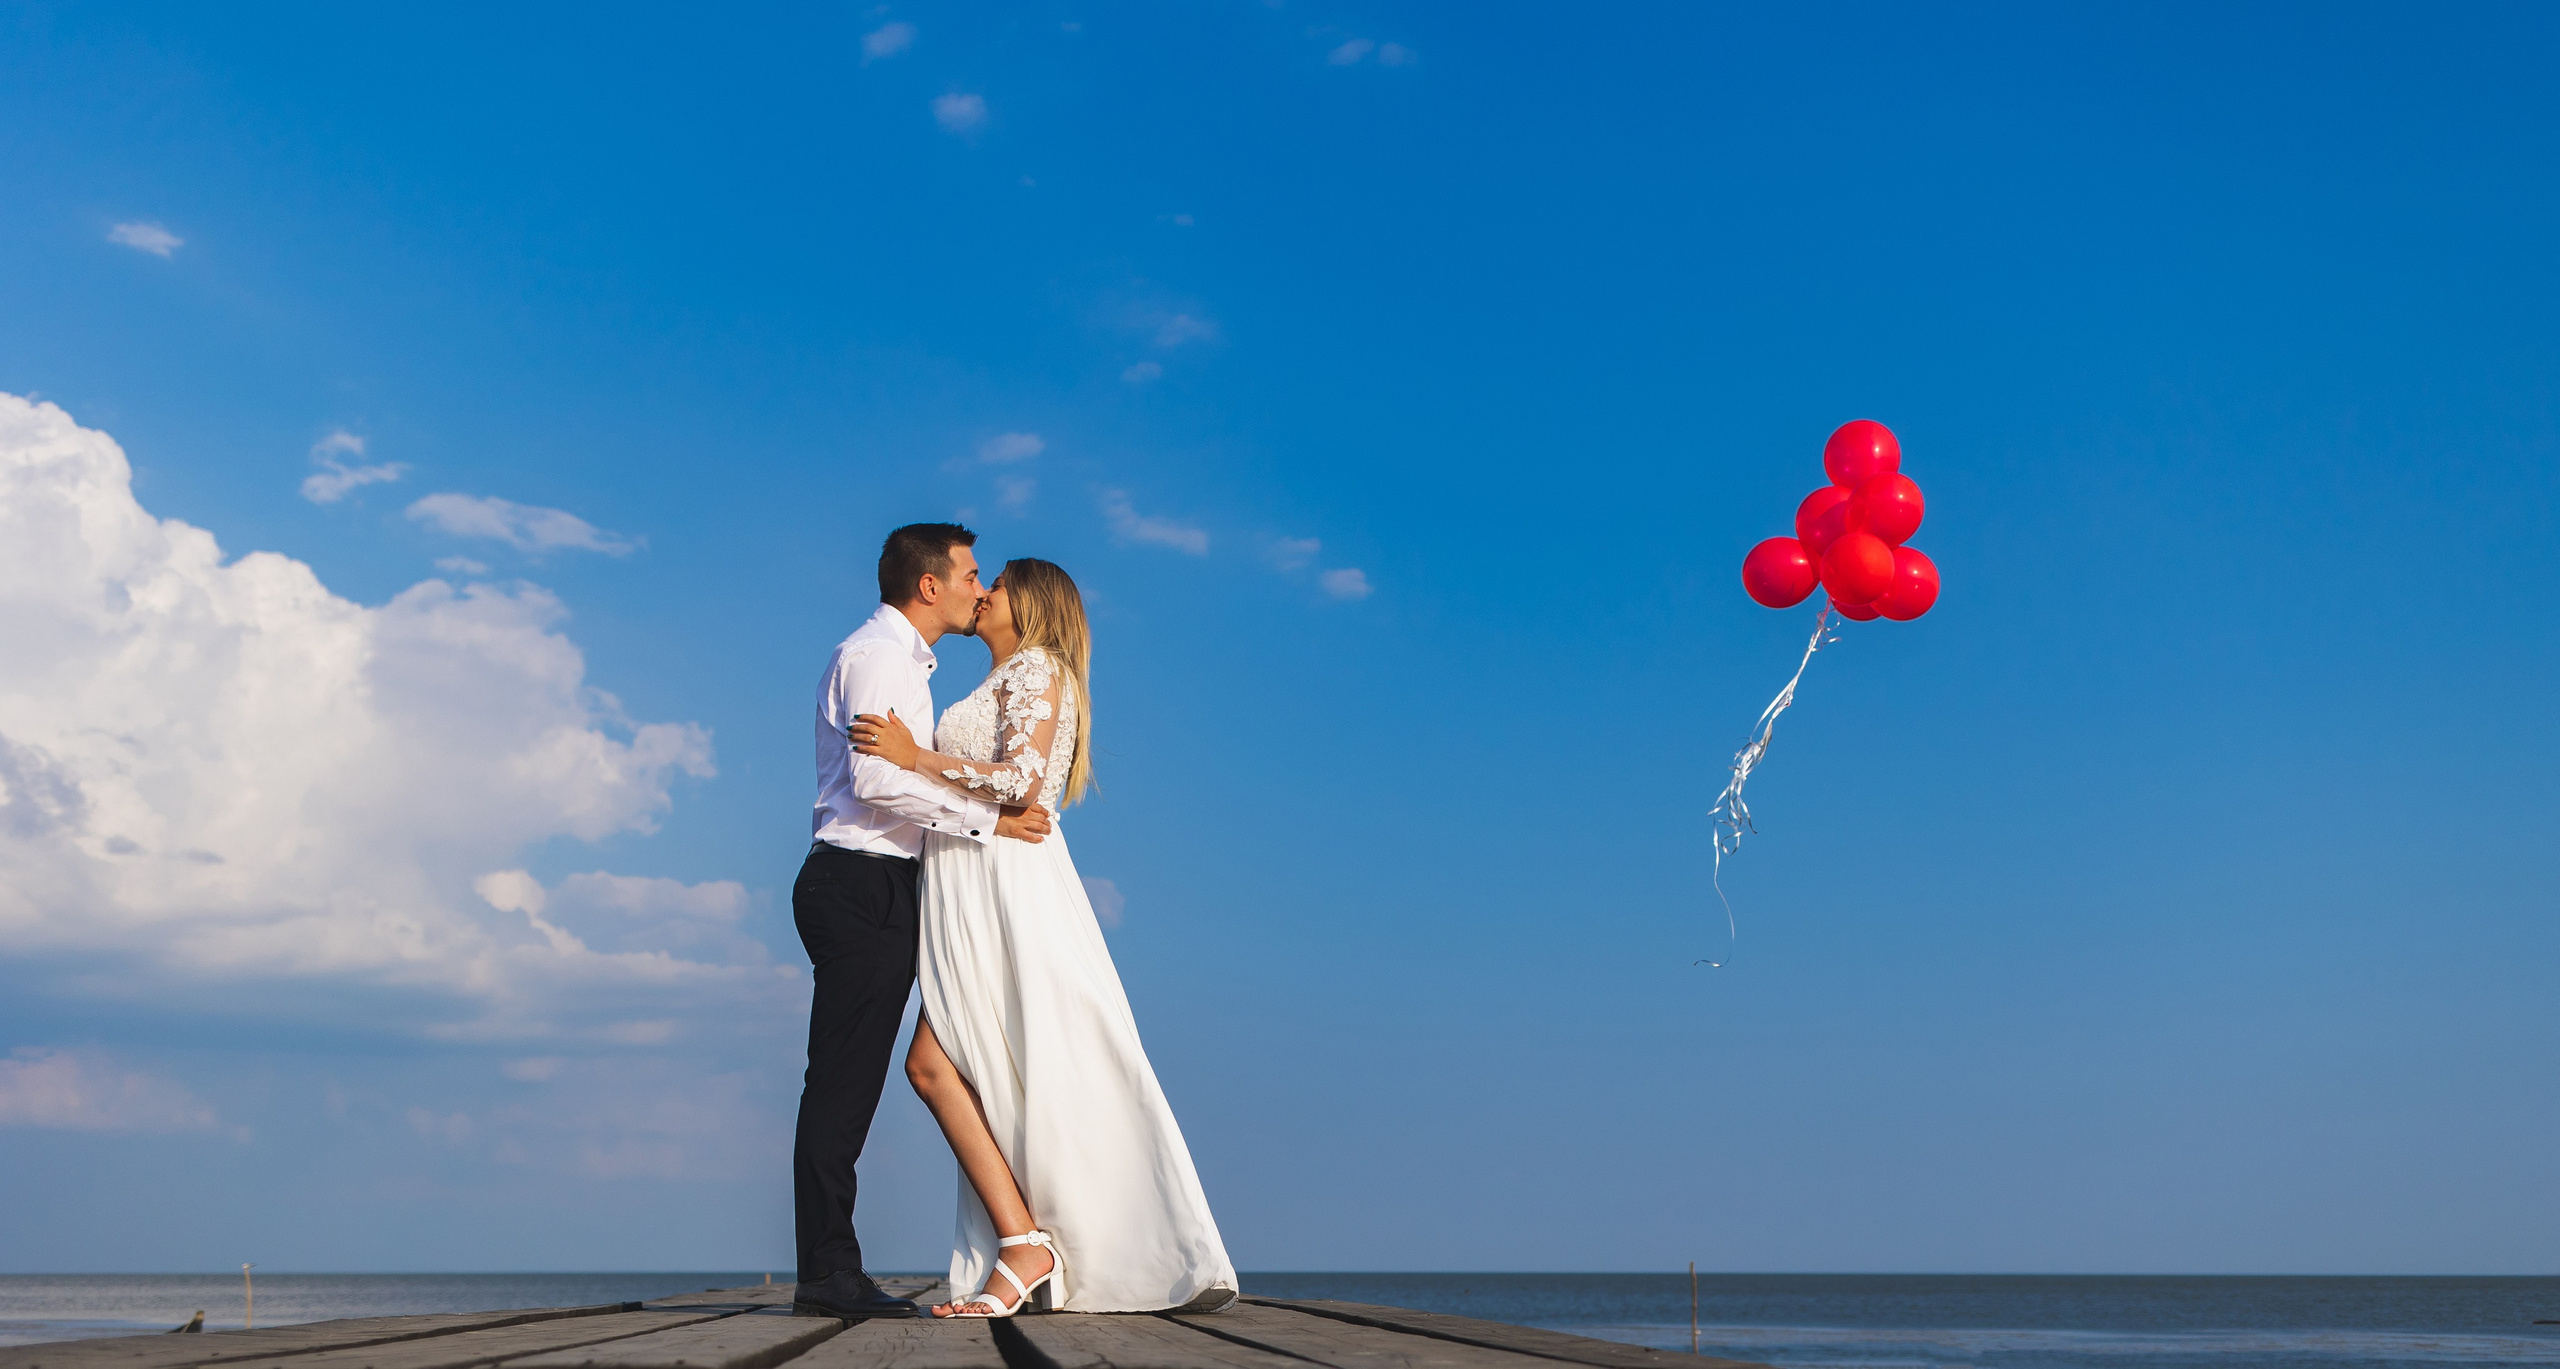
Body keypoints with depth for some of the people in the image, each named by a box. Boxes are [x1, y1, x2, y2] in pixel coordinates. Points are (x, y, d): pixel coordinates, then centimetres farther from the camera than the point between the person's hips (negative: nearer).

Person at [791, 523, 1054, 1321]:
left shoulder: (901, 660, 25)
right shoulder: (875, 653, -8)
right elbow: (875, 779, -20)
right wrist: (987, 820, -17)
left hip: (872, 889, 10)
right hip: (861, 885, -10)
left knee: (849, 1084, 8)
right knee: (843, 1082, -10)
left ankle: (831, 1272, 11)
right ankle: (828, 1273, -8)